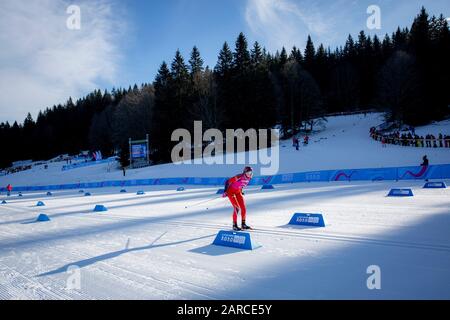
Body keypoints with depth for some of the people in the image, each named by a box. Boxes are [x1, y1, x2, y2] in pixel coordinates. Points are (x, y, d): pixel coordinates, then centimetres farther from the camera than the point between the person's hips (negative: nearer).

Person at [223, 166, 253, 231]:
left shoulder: (249, 178, -8)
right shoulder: (239, 177, -30)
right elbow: (228, 181, -23)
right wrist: (225, 191, -21)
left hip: (238, 192, 7)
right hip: (230, 191, -7)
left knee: (243, 207, 0)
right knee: (237, 208, -15)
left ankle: (243, 224, 12)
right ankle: (234, 225, -5)